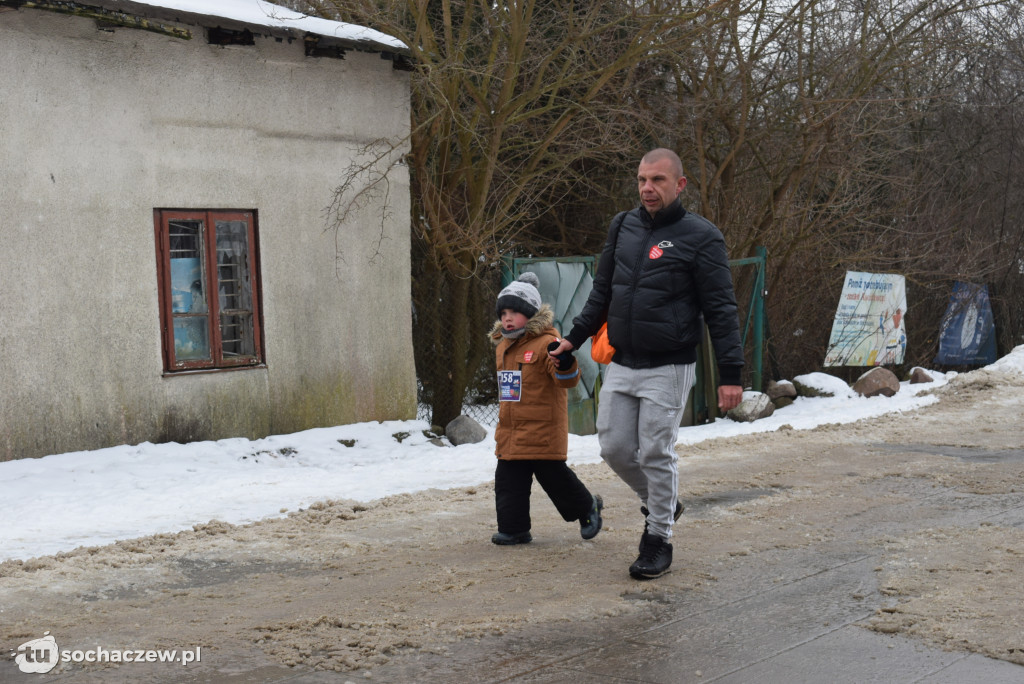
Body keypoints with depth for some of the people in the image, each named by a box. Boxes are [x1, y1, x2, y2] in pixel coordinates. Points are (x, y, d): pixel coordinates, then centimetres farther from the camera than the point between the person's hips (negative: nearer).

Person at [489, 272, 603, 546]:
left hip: (543, 431, -7)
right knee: (508, 481, 5)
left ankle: (587, 507, 26)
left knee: (554, 476, 2)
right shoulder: (503, 346, 13)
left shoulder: (546, 343, -13)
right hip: (510, 432, 7)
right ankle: (513, 528, 13)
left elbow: (567, 379, -23)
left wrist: (565, 365, -44)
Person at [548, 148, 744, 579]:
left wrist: (730, 373, -13)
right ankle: (659, 504, 33)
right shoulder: (623, 227, 9)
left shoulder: (700, 237, -8)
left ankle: (658, 540, 16)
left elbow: (720, 309, -9)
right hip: (620, 365, 6)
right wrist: (575, 337, 17)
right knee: (614, 448, 7)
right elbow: (602, 292, 21)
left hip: (668, 369, -5)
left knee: (656, 455, -1)